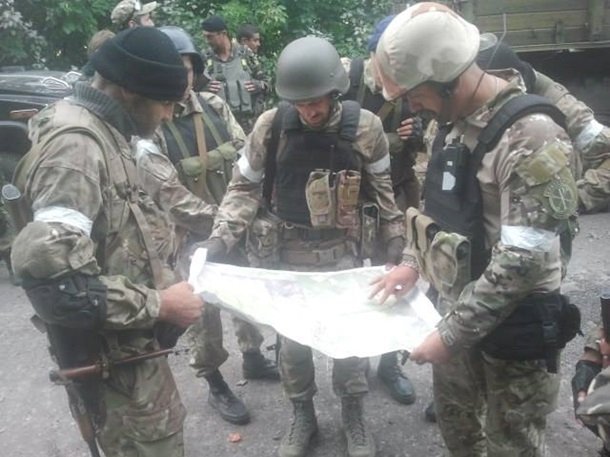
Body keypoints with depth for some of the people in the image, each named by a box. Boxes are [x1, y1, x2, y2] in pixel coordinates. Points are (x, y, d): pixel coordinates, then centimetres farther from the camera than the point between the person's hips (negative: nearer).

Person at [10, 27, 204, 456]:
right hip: (114, 353, -9)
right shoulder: (76, 144, -25)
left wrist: (160, 275, 6)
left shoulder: (101, 134, 7)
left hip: (131, 341, 10)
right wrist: (158, 304, -25)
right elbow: (52, 274, -34)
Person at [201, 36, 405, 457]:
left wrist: (395, 240, 3)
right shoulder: (270, 126, -12)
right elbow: (244, 187, -3)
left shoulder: (365, 126, -10)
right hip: (287, 252, 0)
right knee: (293, 339, 9)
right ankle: (302, 416, 33)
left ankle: (354, 416, 32)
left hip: (343, 251, 0)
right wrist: (222, 237, -15)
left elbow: (382, 186, 3)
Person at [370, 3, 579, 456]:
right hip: (457, 305, 8)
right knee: (455, 419, 25)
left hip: (513, 325, -7)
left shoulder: (529, 133, -25)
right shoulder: (455, 120, 2)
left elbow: (524, 260, -28)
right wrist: (413, 262, 5)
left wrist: (453, 332, -24)